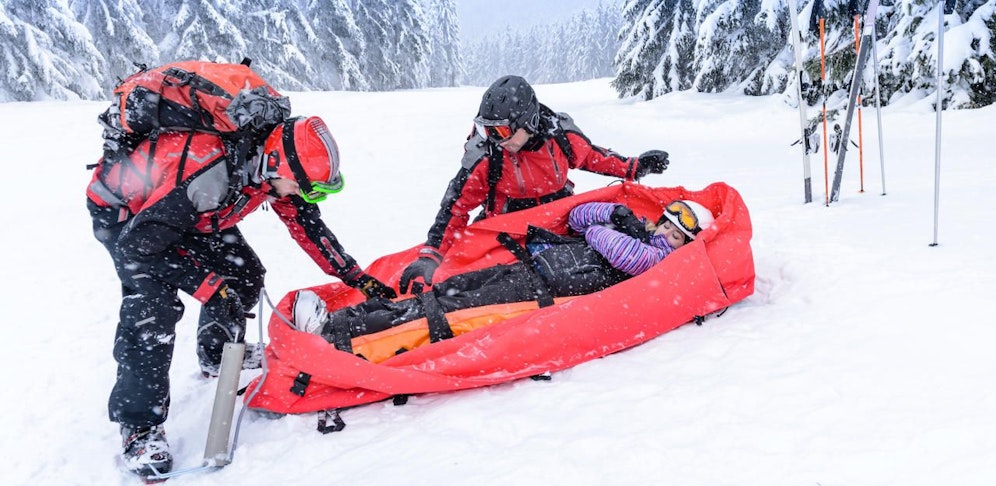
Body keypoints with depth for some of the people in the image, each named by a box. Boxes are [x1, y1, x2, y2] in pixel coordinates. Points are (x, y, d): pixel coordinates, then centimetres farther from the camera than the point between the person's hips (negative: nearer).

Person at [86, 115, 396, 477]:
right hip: (122, 210, -7)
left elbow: (308, 225, -4)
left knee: (243, 272, 4)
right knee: (154, 303, -22)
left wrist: (357, 278, -3)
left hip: (182, 205, 7)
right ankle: (139, 427, -11)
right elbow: (140, 243, -33)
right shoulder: (211, 175, -42)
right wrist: (209, 287, -31)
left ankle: (219, 354, 30)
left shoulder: (275, 164, -18)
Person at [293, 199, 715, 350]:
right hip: (525, 264, 8)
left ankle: (335, 339, -25)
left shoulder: (658, 260, 3)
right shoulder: (633, 232, 27)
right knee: (443, 291, -8)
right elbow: (577, 217, 27)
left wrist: (597, 230, 8)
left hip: (540, 290, -7)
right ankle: (334, 319, -14)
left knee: (447, 312, -19)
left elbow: (611, 246, -12)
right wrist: (617, 213, 14)